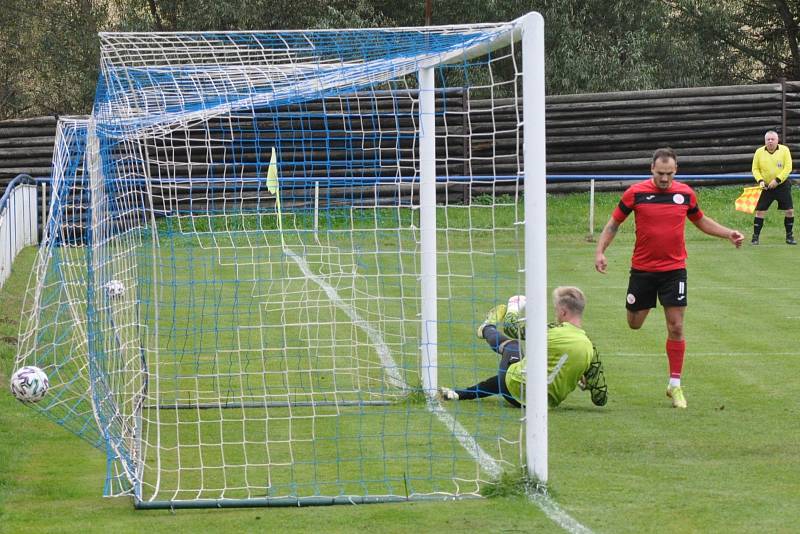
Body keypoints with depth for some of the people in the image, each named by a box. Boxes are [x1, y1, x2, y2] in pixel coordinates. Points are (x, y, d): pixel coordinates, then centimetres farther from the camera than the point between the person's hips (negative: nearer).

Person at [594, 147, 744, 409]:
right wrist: (600, 251, -9)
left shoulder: (685, 193, -1)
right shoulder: (636, 193, -8)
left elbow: (701, 220, 17)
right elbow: (614, 223, 2)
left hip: (674, 269, 1)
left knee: (676, 327, -4)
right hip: (642, 269, -1)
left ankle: (675, 385, 5)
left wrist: (728, 234, 7)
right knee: (634, 323, 9)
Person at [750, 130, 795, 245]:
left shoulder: (784, 150, -4)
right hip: (766, 187, 1)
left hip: (782, 185, 0)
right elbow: (755, 169, 5)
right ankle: (755, 237, 2)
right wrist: (760, 180, -13)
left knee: (789, 210, -4)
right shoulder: (759, 152, 0)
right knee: (760, 211, -5)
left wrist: (777, 180, -19)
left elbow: (788, 168, -9)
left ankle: (789, 236, 11)